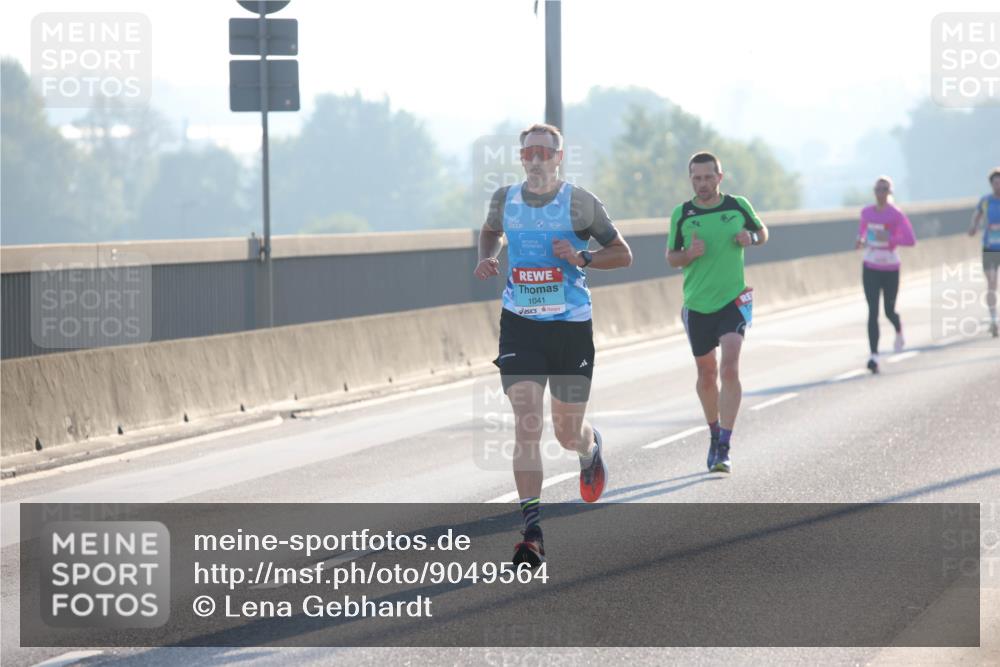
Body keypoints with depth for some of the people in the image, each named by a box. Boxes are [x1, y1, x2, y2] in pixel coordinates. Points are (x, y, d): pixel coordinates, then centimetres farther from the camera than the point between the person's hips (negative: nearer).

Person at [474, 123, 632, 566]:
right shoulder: (505, 199, 3)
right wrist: (486, 258, 4)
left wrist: (581, 257, -16)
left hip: (571, 327, -1)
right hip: (520, 326, 1)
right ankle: (532, 533, -16)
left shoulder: (580, 203, -5)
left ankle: (591, 448, 49)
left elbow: (623, 254, 1)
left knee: (568, 434, 8)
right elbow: (491, 230, 26)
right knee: (526, 425, -14)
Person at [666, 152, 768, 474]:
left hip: (733, 301, -2)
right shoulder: (681, 214, 0)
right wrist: (690, 254, -14)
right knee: (706, 374, 12)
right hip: (697, 305, 2)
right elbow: (670, 257, 8)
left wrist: (751, 237, -8)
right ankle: (714, 433, 36)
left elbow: (762, 232, 15)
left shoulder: (738, 206, 0)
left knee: (729, 369, -17)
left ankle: (724, 448, -18)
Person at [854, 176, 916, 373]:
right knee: (873, 312, -10)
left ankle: (899, 333, 48)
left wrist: (889, 238, -28)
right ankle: (874, 356, -14)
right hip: (870, 268, 2)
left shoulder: (896, 215, -11)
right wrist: (860, 240, 1)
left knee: (889, 311, 11)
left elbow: (910, 240, -15)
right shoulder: (866, 212, 3)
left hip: (890, 268, -2)